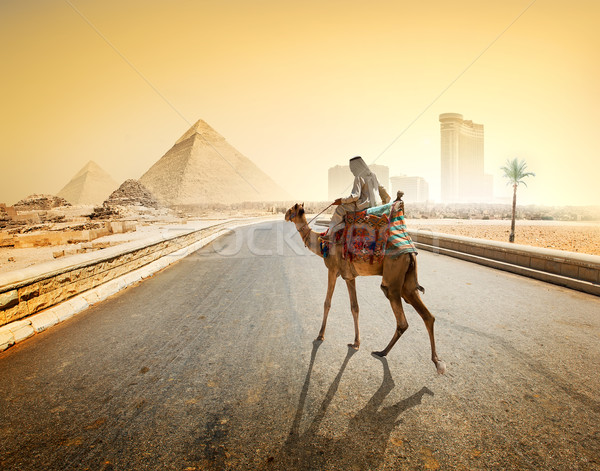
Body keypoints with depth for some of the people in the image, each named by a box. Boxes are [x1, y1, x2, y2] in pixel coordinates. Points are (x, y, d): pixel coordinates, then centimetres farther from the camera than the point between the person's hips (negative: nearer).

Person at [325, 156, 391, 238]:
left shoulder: (359, 178, -15)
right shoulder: (373, 175, 9)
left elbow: (355, 196, -22)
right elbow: (382, 190, 16)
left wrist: (341, 200, -12)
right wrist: (386, 202, 29)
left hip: (363, 205, -9)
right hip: (373, 204, 9)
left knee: (340, 209, 1)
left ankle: (331, 232, 3)